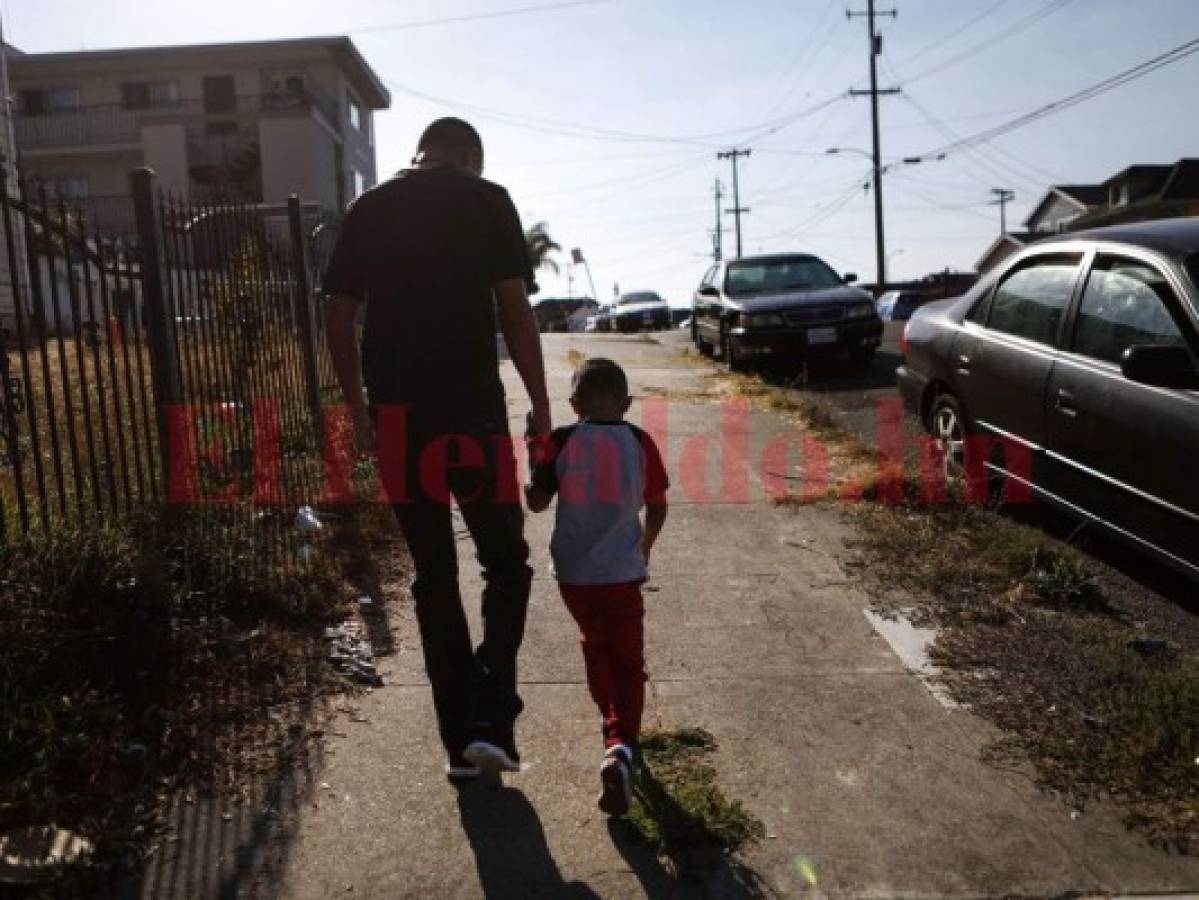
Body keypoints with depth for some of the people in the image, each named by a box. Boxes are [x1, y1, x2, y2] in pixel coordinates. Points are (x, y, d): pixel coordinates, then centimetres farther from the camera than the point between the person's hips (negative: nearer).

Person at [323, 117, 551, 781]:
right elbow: (515, 312, -5)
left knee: (433, 576, 11)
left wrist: (359, 409, 16)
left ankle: (459, 739, 18)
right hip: (471, 407, -3)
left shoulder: (367, 210, 12)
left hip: (396, 414, 4)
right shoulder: (488, 201, 2)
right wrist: (540, 405, 1)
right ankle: (490, 720, 1)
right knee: (506, 562, 12)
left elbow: (338, 321, 9)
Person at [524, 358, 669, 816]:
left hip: (573, 572, 1)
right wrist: (646, 546, 22)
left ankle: (611, 720, 39)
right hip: (623, 571, -1)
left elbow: (536, 501, -1)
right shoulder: (640, 442, 0)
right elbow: (657, 507, 5)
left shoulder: (561, 441, -3)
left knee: (595, 644, 25)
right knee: (627, 661, 3)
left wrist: (533, 458, 14)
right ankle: (621, 744, -17)